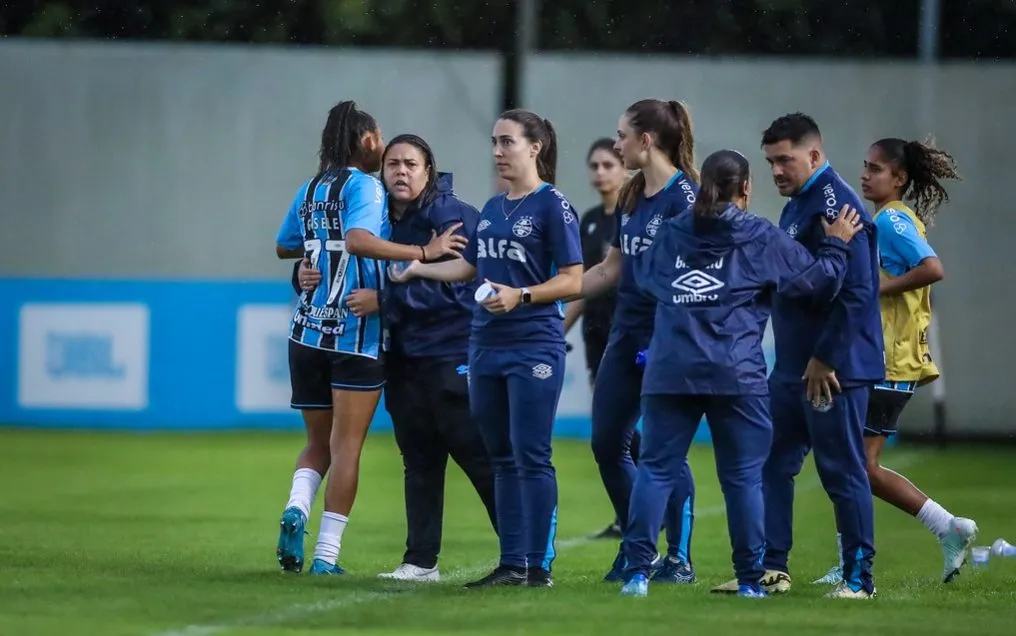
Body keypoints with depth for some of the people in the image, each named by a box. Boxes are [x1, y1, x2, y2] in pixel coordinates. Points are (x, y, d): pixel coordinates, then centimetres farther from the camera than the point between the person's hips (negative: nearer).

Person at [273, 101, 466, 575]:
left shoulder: (310, 189, 12)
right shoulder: (364, 187, -8)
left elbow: (284, 247, 25)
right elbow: (358, 240, -26)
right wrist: (422, 252, -27)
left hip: (308, 331, 6)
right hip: (356, 333, -6)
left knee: (318, 442, 16)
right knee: (346, 445, -1)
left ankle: (297, 508, -12)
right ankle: (326, 554, -6)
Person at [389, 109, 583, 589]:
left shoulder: (552, 206, -6)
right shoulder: (492, 209, 15)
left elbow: (572, 280, -10)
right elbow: (469, 266, 27)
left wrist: (521, 295, -20)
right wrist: (416, 269, 25)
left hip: (534, 347, -7)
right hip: (487, 346, 7)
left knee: (530, 456, -8)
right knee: (502, 458, 8)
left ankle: (539, 564, -4)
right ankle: (511, 563, 11)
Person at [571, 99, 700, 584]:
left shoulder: (683, 195, -13)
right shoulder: (632, 197, 13)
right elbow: (611, 269, 20)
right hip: (627, 334, 9)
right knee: (607, 443, 8)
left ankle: (679, 558, 5)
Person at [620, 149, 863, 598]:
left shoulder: (669, 236, 12)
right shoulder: (762, 240, 2)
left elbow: (643, 275, 32)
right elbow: (820, 281, 5)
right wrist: (836, 245, 22)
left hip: (668, 372, 2)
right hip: (736, 375, -2)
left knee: (656, 468, 4)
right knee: (743, 476, 4)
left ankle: (638, 571, -4)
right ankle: (750, 579, 5)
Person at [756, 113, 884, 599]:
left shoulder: (837, 205, -15)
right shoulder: (796, 206, 16)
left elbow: (856, 292, -21)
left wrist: (825, 359, -20)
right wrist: (793, 359, 17)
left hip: (833, 368, -10)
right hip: (793, 367, 10)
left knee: (842, 470, -4)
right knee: (772, 464, 10)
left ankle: (859, 577, 2)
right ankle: (771, 568, 15)